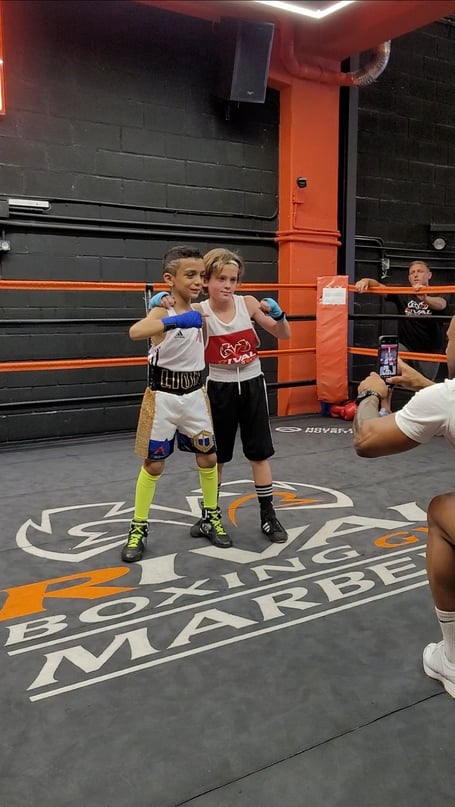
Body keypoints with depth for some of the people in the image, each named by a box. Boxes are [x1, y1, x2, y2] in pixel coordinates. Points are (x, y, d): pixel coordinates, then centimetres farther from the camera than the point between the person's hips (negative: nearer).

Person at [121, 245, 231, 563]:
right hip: (163, 397, -5)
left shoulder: (201, 311, 3)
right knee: (153, 464, 3)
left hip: (195, 395, 5)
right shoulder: (161, 312, -15)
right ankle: (139, 528, 19)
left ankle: (211, 518, 28)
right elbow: (135, 332, -39)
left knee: (209, 457, 8)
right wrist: (175, 321, -48)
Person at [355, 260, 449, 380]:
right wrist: (366, 280, -38)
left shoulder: (439, 294, -7)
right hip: (405, 345, 1)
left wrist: (425, 298, -54)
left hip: (430, 350, -1)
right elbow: (378, 286, -14)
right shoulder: (402, 293, -1)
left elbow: (441, 304, -31)